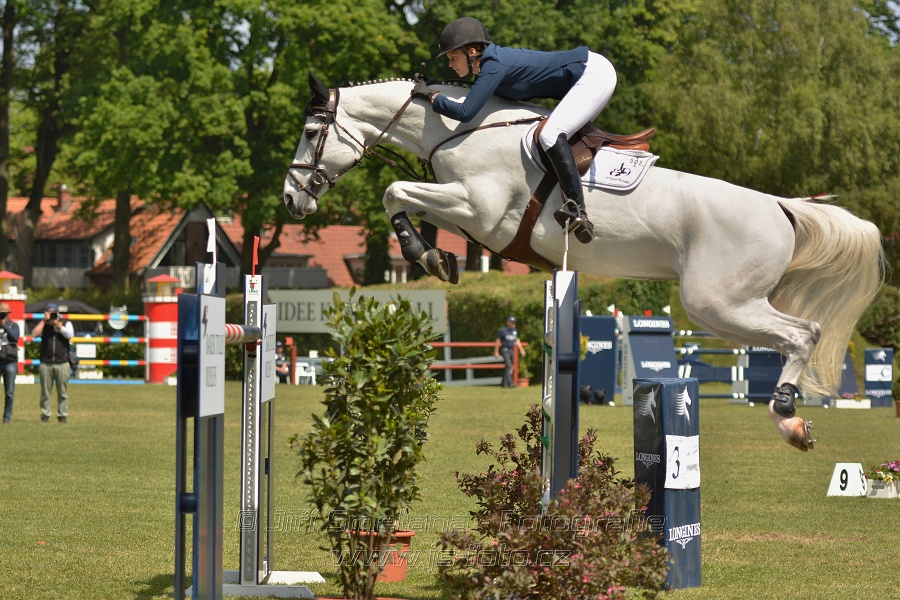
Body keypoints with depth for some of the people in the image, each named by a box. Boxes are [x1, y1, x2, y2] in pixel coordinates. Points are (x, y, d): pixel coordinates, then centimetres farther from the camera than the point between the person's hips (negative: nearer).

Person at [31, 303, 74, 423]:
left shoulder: (66, 324, 10)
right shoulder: (43, 325, 11)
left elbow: (70, 335, -8)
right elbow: (35, 334, -7)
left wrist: (58, 324, -11)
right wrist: (44, 320, -7)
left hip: (62, 364, -1)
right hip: (45, 364, 1)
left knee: (62, 392, 1)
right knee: (45, 391, 1)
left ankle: (62, 415, 7)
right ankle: (45, 414, 8)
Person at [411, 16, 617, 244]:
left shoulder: (494, 66, -20)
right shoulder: (493, 60, 9)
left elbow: (465, 113, -24)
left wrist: (431, 95, -11)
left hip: (593, 74, -11)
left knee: (551, 135, -23)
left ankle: (577, 211, -29)